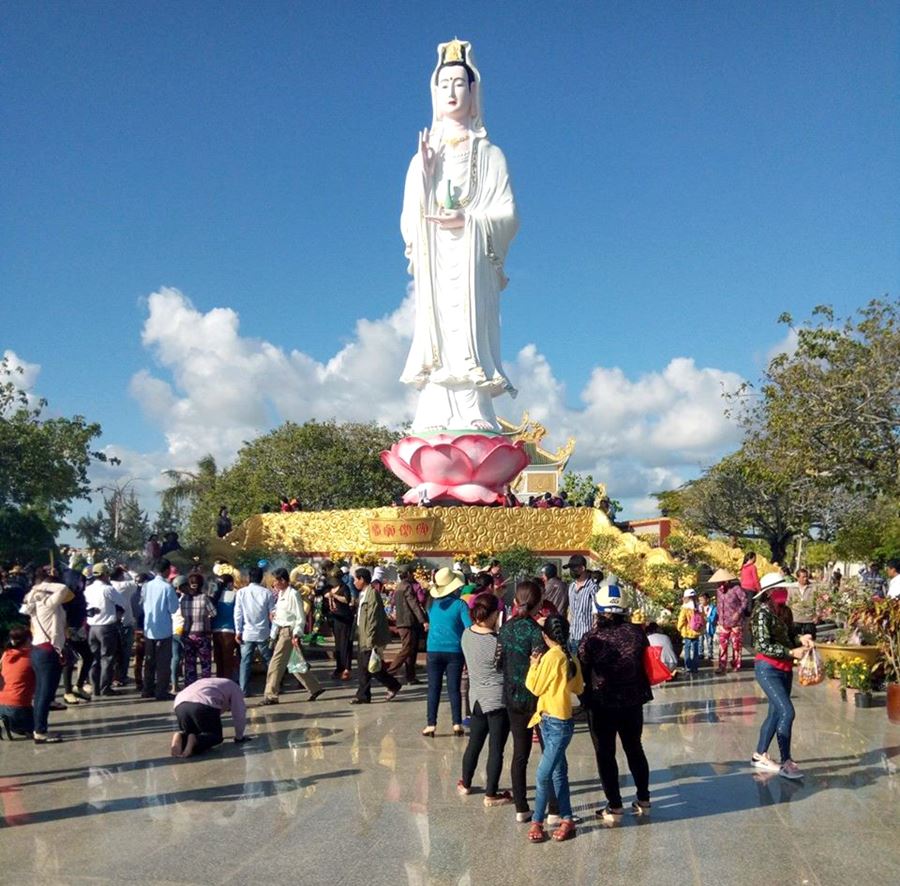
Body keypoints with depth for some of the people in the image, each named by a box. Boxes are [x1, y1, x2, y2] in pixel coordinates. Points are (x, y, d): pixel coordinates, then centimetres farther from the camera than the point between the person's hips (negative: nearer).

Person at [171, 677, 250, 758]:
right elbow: (239, 714, 20)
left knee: (192, 733, 24)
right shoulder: (234, 688, 25)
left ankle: (181, 737, -9)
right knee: (216, 736, 13)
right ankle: (194, 740, -15)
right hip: (204, 706, -6)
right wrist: (239, 737, 32)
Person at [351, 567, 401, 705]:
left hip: (372, 638, -9)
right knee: (364, 667, 9)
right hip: (363, 637, 9)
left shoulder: (372, 594, -17)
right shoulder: (362, 594, 12)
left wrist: (371, 640, -23)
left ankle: (393, 685, 13)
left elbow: (373, 619, -21)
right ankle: (362, 696, 14)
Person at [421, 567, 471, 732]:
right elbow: (469, 628, -12)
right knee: (454, 688, 5)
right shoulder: (459, 604, -7)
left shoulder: (432, 604, 3)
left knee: (434, 688, 5)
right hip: (454, 650, -2)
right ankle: (457, 724, 6)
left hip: (434, 650, 2)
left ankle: (431, 725, 3)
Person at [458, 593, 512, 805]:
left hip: (477, 698, 6)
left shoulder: (467, 634, -4)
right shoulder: (497, 642, -23)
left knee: (474, 743, 22)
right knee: (496, 749, 5)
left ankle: (465, 783, 37)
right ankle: (491, 794, 12)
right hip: (498, 700, -6)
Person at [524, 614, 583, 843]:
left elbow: (535, 687, -10)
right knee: (558, 773, 14)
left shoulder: (551, 656, -17)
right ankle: (567, 819, 19)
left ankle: (537, 821, 5)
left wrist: (534, 665, 2)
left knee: (543, 775, -3)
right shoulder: (571, 658, 5)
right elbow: (578, 688, 14)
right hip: (559, 721, 9)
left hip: (555, 723, -9)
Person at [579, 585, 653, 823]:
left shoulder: (592, 639, -18)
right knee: (634, 749, 20)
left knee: (605, 755, 8)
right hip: (633, 703, 4)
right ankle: (643, 800, 28)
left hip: (601, 705, -4)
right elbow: (648, 664, 3)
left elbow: (582, 672, -9)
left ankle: (614, 807, 10)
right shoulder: (636, 633, -9)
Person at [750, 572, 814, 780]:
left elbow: (789, 636, 15)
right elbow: (764, 646, -19)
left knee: (776, 713, 13)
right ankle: (786, 762, -7)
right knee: (787, 712, -15)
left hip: (785, 669, 8)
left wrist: (801, 639, -6)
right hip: (768, 669, -8)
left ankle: (760, 756, 26)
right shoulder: (762, 613, -16)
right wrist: (791, 652, -23)